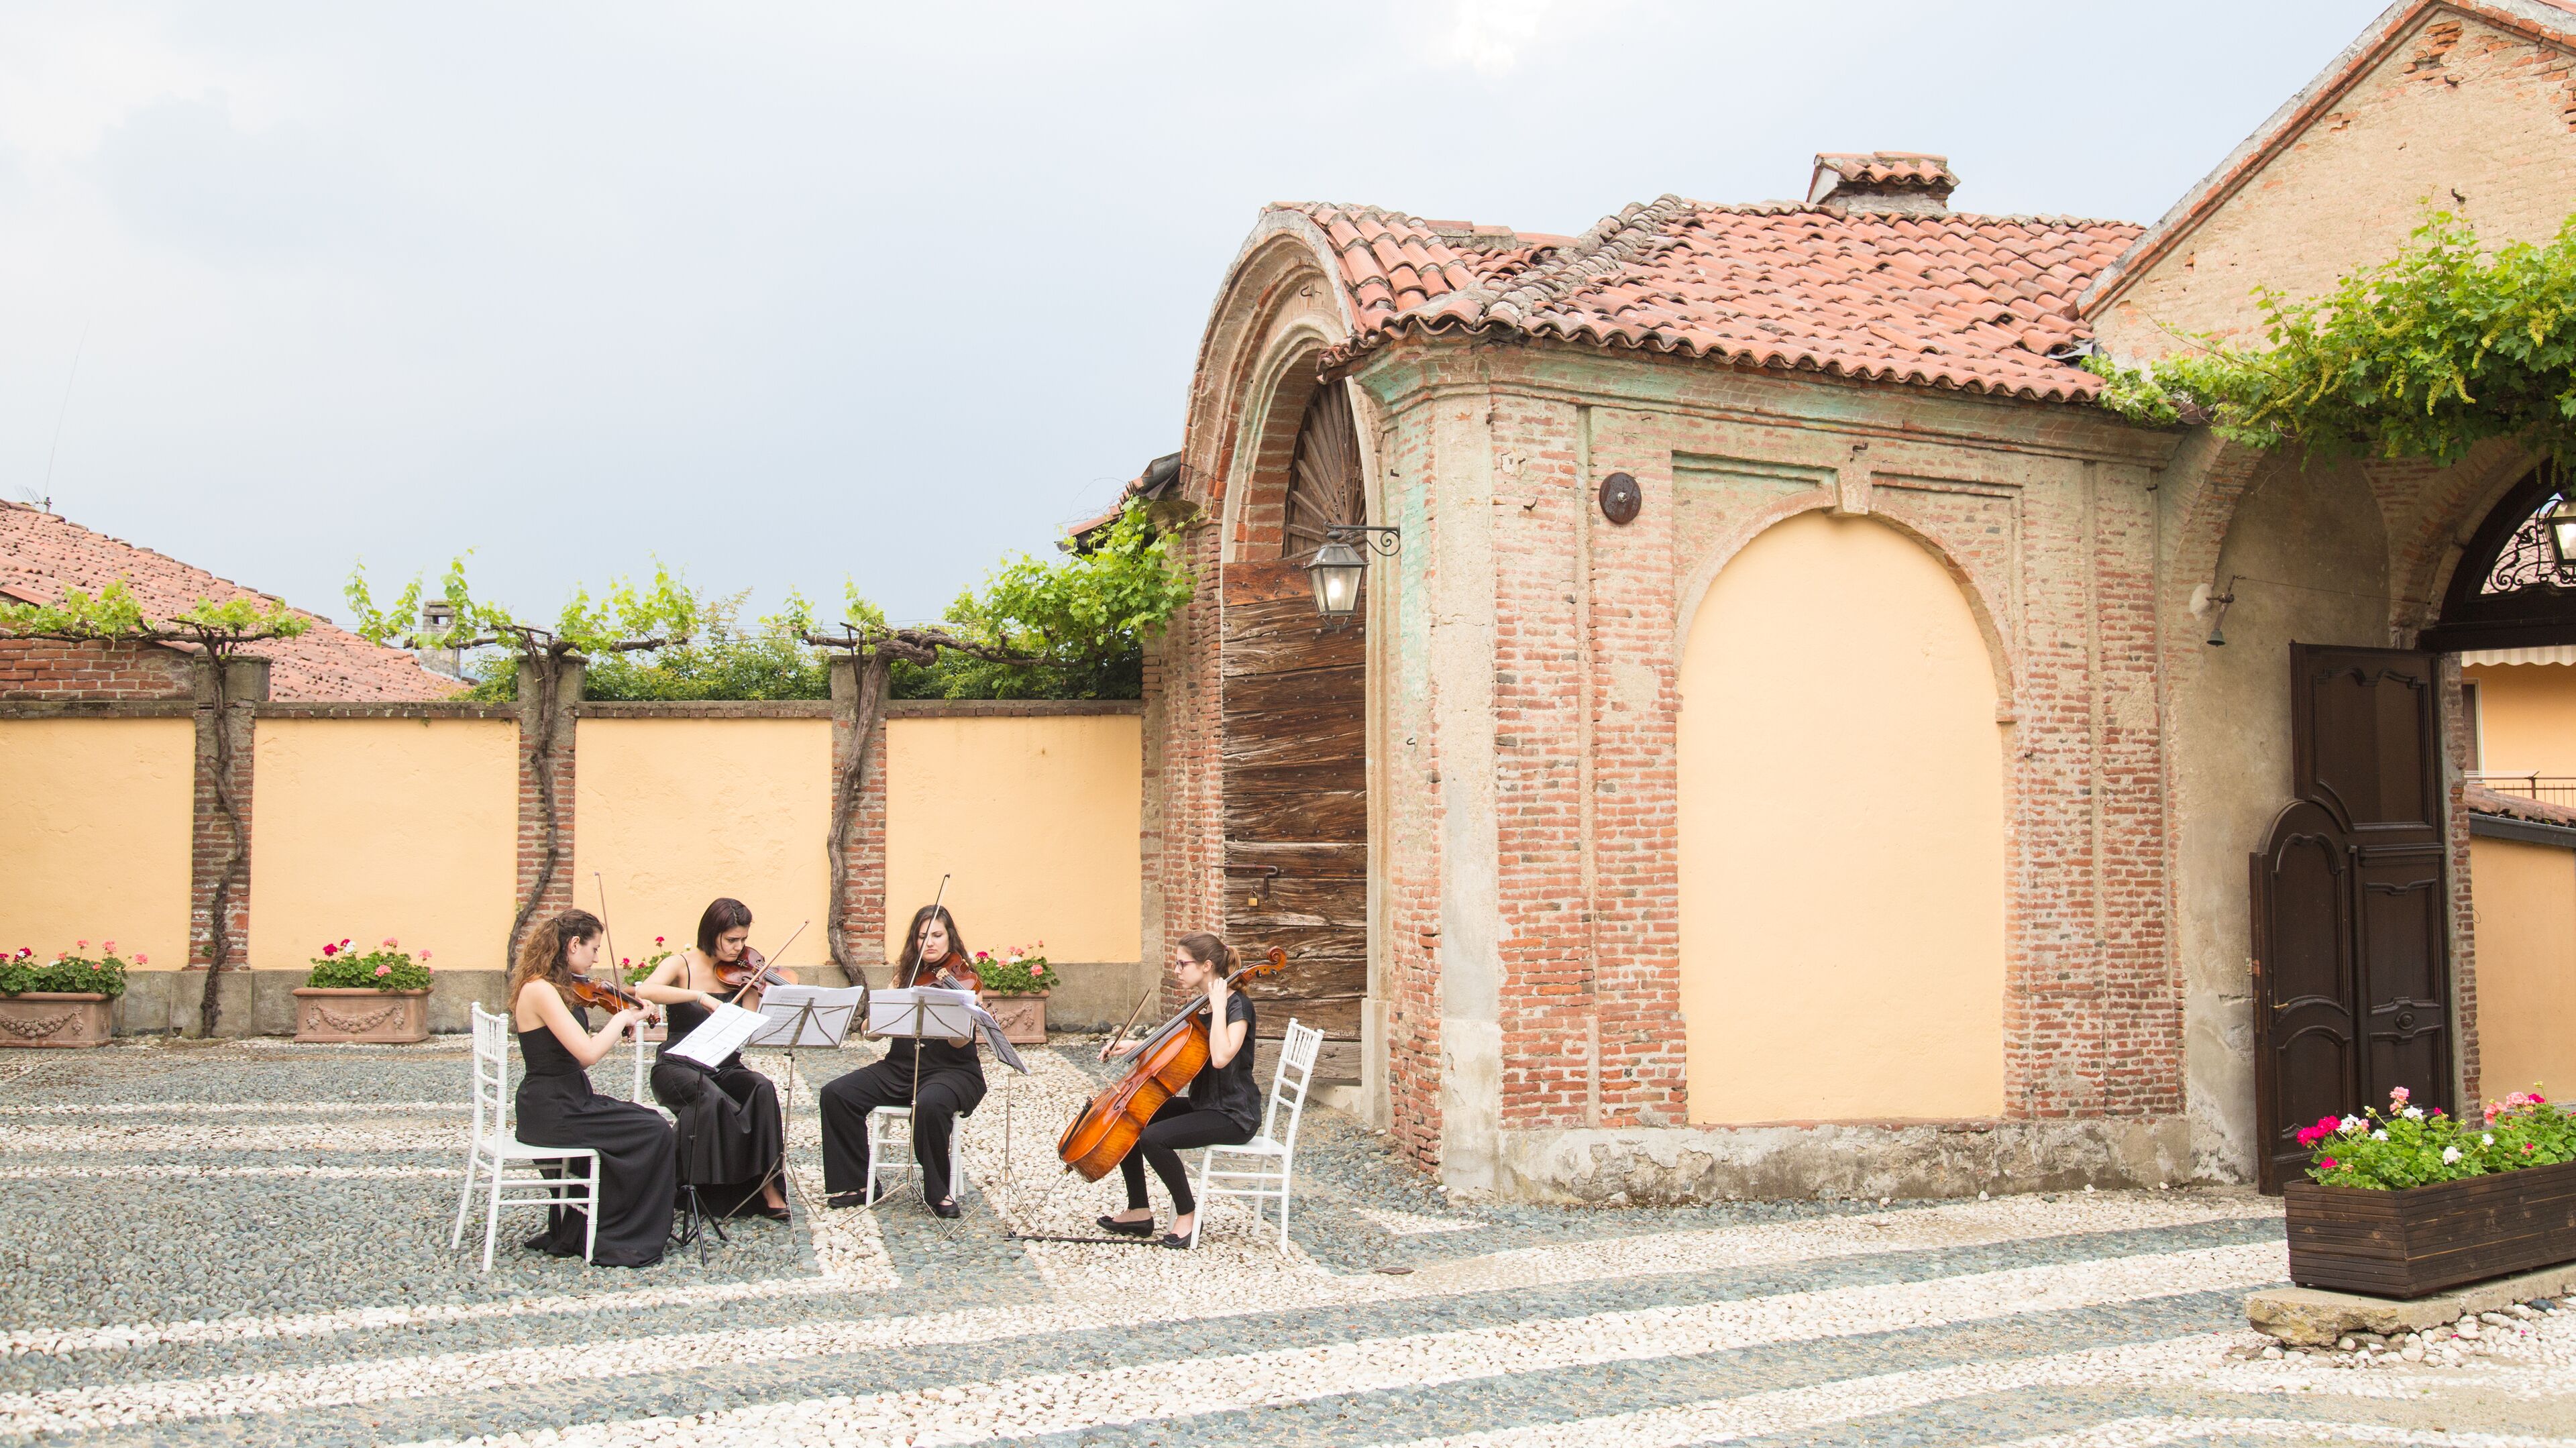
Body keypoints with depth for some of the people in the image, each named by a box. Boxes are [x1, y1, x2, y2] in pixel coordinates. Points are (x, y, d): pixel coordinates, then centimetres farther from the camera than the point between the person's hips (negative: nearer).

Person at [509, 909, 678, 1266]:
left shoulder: (553, 989, 12)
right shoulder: (540, 990, -18)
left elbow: (579, 1059, 12)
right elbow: (588, 1052, -26)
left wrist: (620, 1027, 6)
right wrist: (623, 1018, -11)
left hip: (567, 1100, 10)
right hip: (552, 1112, -10)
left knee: (649, 1121, 6)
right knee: (653, 1133, -9)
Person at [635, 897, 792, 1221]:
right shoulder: (682, 964, -4)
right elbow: (645, 991, -27)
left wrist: (758, 987, -17)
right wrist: (700, 996, -35)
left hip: (724, 1067, 4)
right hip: (679, 1068, -3)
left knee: (762, 1089, -28)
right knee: (712, 1098, -35)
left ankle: (769, 1190, -26)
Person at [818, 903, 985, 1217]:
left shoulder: (966, 979, -4)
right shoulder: (906, 975, 10)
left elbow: (960, 1041, -18)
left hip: (953, 1071, -5)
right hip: (901, 1067, 5)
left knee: (929, 1105, -38)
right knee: (836, 1094, -15)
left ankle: (939, 1192, -17)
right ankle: (856, 1184, -4)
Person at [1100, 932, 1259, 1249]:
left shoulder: (1238, 1005, -17)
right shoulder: (1201, 1005, 10)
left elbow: (1220, 1057, -33)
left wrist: (1219, 1007, -26)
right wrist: (1137, 1045, 10)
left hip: (1234, 1115, -9)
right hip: (1203, 1104, 9)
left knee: (1153, 1137, -26)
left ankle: (1187, 1212, -6)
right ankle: (1139, 1212, 9)